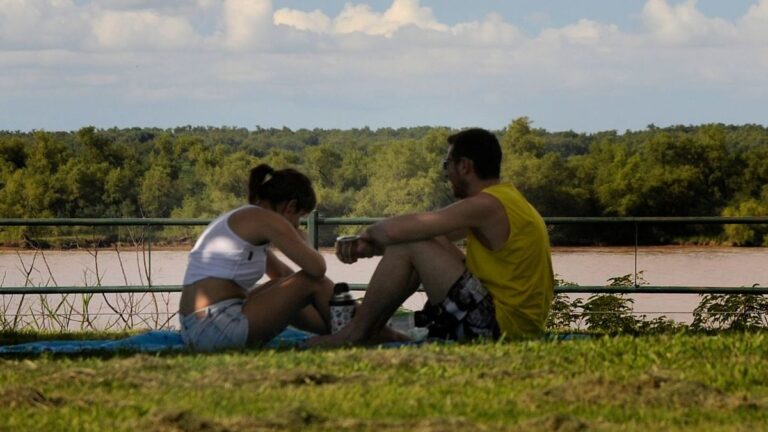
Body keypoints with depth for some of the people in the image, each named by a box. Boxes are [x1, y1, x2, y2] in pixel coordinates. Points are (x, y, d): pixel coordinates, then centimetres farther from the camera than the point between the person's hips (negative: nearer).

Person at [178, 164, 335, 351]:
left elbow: (280, 272, 34)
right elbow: (317, 267, -8)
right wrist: (302, 243, 13)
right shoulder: (264, 219, -6)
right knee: (313, 282, 1)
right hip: (218, 329, -10)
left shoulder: (237, 219, 24)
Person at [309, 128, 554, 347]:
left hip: (503, 326, -10)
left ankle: (355, 333, 0)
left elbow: (395, 231, -20)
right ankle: (372, 327, 19)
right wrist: (371, 248, 7)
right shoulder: (503, 197, 14)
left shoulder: (487, 206, -18)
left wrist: (370, 233, 2)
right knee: (427, 245, 20)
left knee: (407, 247, -11)